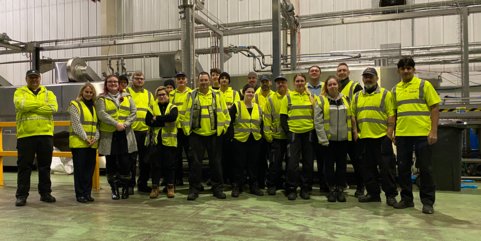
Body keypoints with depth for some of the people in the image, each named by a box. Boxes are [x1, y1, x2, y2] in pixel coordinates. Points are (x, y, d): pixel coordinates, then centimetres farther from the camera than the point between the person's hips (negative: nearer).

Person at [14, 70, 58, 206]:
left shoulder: (48, 93, 13)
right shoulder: (20, 92, 10)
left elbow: (53, 108, -7)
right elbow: (21, 104, -14)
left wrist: (31, 107, -10)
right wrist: (41, 104, -7)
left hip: (45, 134, 2)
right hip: (25, 135, -2)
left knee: (45, 165, 8)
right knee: (24, 166, 2)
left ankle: (45, 193, 19)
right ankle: (21, 195, 11)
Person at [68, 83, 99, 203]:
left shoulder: (94, 107, 17)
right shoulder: (75, 105, 0)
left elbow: (96, 124, 12)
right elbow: (76, 124, -8)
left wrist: (95, 137, -5)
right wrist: (85, 138, -13)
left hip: (92, 144, 5)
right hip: (78, 143, -5)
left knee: (90, 169, 7)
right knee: (79, 169, 0)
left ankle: (87, 193, 15)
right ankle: (80, 194, 7)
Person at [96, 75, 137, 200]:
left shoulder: (127, 97, 13)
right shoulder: (102, 99, 5)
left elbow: (133, 112, 5)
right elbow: (102, 114, -9)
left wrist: (126, 124, -11)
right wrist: (116, 124, -19)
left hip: (125, 135, 1)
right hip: (108, 135, -1)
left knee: (125, 162, -2)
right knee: (111, 163, 5)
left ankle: (125, 188, 14)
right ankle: (114, 190, 16)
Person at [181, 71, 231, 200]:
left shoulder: (217, 96, 7)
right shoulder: (191, 96, 5)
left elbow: (226, 114, 8)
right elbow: (185, 115, 4)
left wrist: (223, 128, 2)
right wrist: (187, 130, -1)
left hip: (214, 135, 1)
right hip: (196, 135, -1)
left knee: (215, 162, 8)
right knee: (196, 163, 3)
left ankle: (217, 188, 19)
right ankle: (194, 189, 14)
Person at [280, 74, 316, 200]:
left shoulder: (312, 97, 9)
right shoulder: (288, 97, 5)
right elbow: (283, 116, 3)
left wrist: (314, 130, 1)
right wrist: (287, 131, -6)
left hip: (309, 133, 2)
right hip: (293, 133, -2)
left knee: (308, 162, 6)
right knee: (293, 162, -4)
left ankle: (305, 189, 18)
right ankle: (291, 189, 8)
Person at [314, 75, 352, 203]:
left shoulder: (345, 99, 10)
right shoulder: (321, 100, -2)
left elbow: (349, 118, 13)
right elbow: (318, 121, -7)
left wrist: (350, 134, 6)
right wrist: (323, 138, -12)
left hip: (343, 138, 3)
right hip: (328, 139, -3)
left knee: (341, 165, 9)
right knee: (329, 165, 5)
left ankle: (340, 190, 21)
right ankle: (332, 190, 18)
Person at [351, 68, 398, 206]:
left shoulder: (385, 94, 2)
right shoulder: (357, 96, 14)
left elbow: (391, 115, -4)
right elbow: (353, 115, 14)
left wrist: (389, 133, -12)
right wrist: (355, 132, 5)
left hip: (382, 137, -4)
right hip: (364, 137, 5)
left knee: (386, 166, -1)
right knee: (368, 167, 10)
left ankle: (391, 195, 10)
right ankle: (373, 193, 21)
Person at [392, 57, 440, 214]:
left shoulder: (424, 85, 1)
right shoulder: (395, 89, 12)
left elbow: (435, 108, -3)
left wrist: (433, 131, -11)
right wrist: (393, 132, 10)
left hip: (422, 134, -4)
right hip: (402, 135, 4)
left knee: (425, 169, 2)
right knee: (403, 168, 8)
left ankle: (428, 202, 13)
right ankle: (406, 199, 21)